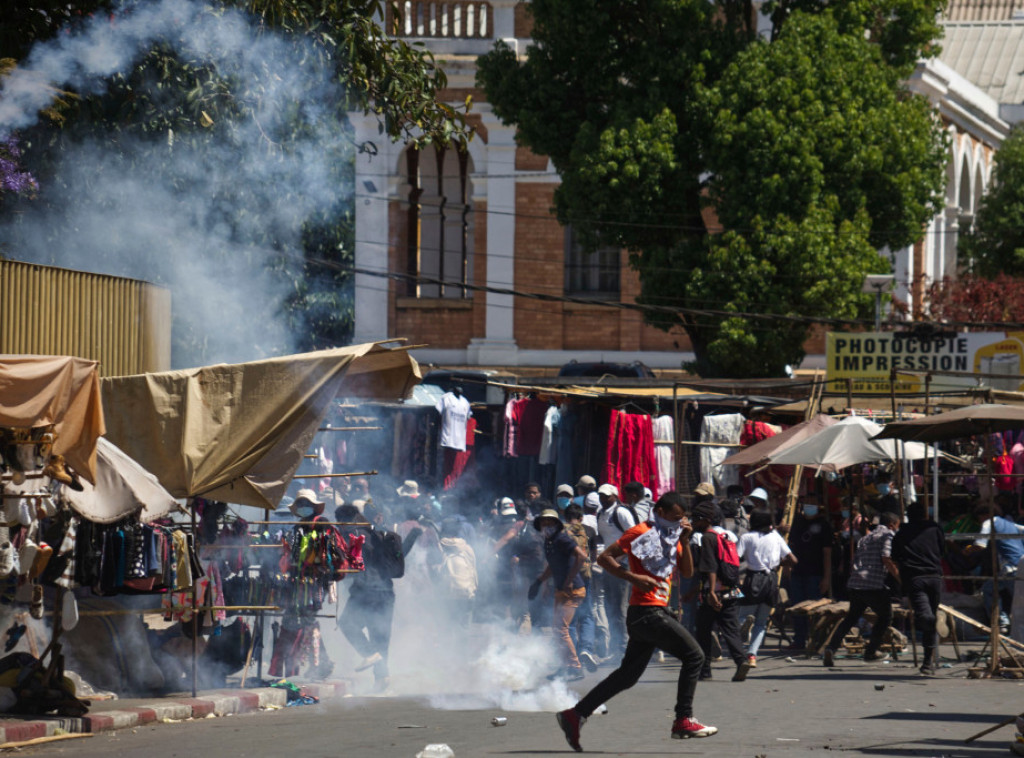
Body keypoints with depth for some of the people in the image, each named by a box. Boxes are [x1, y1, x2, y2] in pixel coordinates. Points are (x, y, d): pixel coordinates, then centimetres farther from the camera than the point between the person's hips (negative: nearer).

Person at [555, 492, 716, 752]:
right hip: (646, 611, -9)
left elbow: (687, 572, 15)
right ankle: (683, 721, -8)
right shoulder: (641, 533, -8)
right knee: (693, 655, -10)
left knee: (628, 674, 10)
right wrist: (635, 578, -21)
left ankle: (575, 714, 11)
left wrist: (684, 541, 2)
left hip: (657, 611, 9)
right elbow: (605, 557, -12)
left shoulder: (670, 538, 18)